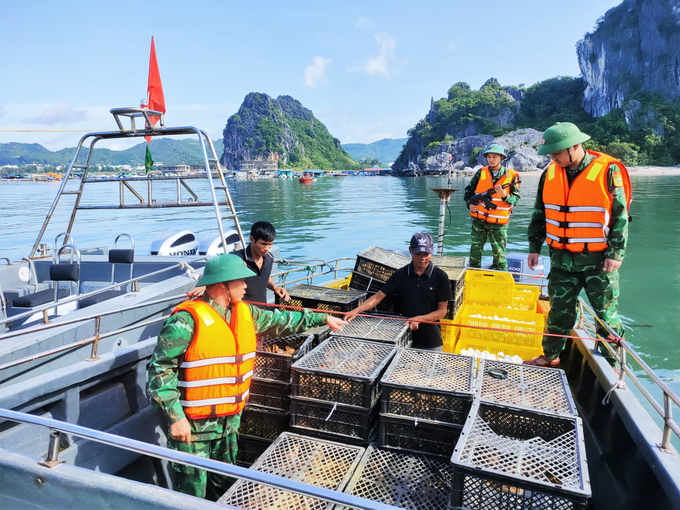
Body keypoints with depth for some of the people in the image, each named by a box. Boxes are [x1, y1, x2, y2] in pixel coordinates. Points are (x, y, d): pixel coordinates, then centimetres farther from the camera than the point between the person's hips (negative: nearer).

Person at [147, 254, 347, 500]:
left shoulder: (245, 313, 2)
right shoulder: (188, 320, -22)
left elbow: (280, 321, 15)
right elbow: (160, 369, -20)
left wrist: (322, 318, 18)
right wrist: (176, 418, -23)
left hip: (231, 419, 7)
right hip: (195, 424, -7)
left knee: (223, 482, 25)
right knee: (193, 491, 10)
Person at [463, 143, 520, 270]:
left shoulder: (512, 176, -2)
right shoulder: (481, 172, 3)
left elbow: (515, 199, -1)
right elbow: (469, 190, 13)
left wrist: (505, 196, -22)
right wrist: (469, 203, -3)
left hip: (499, 223, -2)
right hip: (479, 220, 2)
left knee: (499, 253, 5)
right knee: (475, 249, 9)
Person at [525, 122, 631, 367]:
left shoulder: (608, 171, -9)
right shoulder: (550, 173, 3)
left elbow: (620, 216, -6)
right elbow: (540, 214, 11)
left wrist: (616, 253, -10)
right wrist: (534, 247, 8)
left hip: (598, 259, -3)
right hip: (562, 258, 4)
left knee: (607, 314, 7)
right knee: (559, 310, 13)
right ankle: (550, 356, 28)